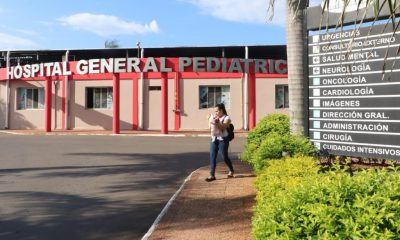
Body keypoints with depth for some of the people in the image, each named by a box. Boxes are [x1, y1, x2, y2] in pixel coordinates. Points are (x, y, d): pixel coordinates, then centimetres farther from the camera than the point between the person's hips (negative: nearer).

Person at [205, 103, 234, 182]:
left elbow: (223, 127, -19)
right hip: (214, 139, 5)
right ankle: (212, 175, -2)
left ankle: (231, 170, 29)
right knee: (212, 156, -4)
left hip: (222, 139, -5)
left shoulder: (226, 118, -3)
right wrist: (210, 120, -7)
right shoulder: (214, 117, 12)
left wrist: (216, 123, -33)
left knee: (224, 157, 3)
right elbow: (210, 127, 8)